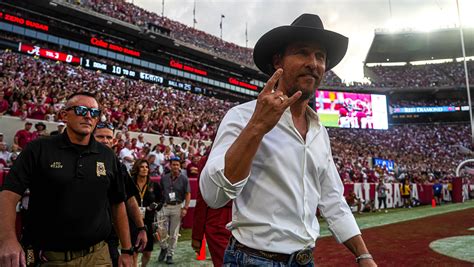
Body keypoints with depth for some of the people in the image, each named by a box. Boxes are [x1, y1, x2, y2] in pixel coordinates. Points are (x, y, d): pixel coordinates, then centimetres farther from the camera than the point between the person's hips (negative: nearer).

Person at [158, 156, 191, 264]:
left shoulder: (184, 179, -2)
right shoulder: (164, 178, 5)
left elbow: (188, 194, -1)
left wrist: (185, 208, -9)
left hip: (177, 207, -1)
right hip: (165, 206, 2)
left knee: (174, 233, 5)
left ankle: (170, 255, 18)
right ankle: (163, 248, 27)